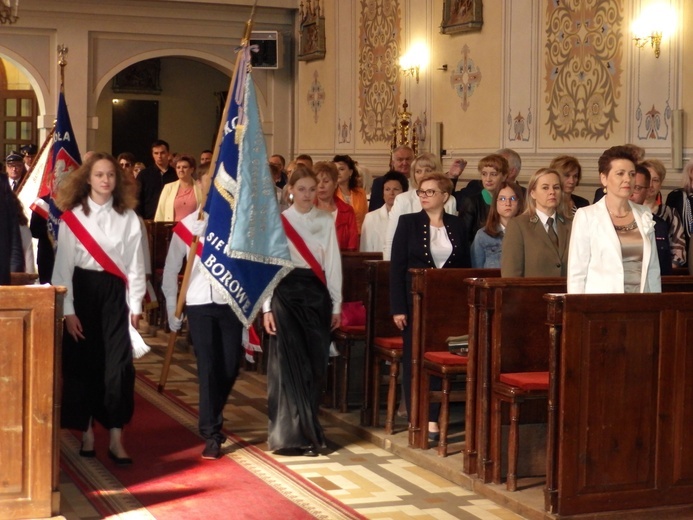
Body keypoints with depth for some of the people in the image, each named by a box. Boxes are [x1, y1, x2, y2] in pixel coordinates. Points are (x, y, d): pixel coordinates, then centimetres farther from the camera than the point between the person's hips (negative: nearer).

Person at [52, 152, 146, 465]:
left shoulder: (128, 217, 3)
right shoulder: (73, 216, -2)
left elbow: (135, 264, 4)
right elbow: (63, 265, -3)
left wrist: (135, 306, -1)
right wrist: (67, 310, -8)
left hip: (115, 293, 1)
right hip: (83, 292, -1)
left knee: (119, 366, -5)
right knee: (83, 364, 3)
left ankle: (116, 439, 1)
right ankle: (87, 433, 16)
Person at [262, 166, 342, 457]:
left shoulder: (326, 222, 7)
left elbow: (333, 264, 8)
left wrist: (336, 305, 6)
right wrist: (267, 307, -6)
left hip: (317, 294, 3)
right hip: (286, 292, -3)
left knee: (315, 364, 5)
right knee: (289, 364, -5)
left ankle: (308, 428, 17)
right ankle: (291, 434, 0)